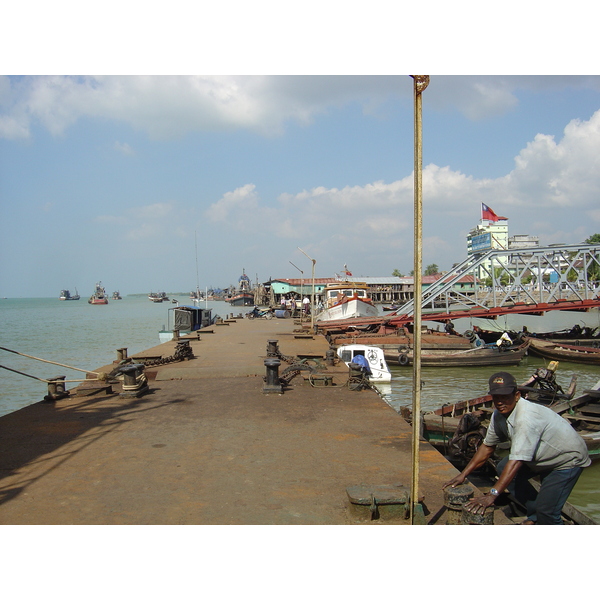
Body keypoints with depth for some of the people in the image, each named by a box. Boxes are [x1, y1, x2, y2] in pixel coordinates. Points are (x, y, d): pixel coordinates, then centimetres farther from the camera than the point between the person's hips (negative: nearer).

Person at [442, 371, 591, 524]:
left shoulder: (526, 418, -36)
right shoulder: (499, 414, -10)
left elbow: (516, 461, -40)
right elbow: (487, 447, 2)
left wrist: (491, 496, -42)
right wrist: (463, 475, -3)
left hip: (568, 459, -8)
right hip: (543, 456, 9)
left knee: (546, 511, -18)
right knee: (503, 468, 1)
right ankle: (535, 517, 16)